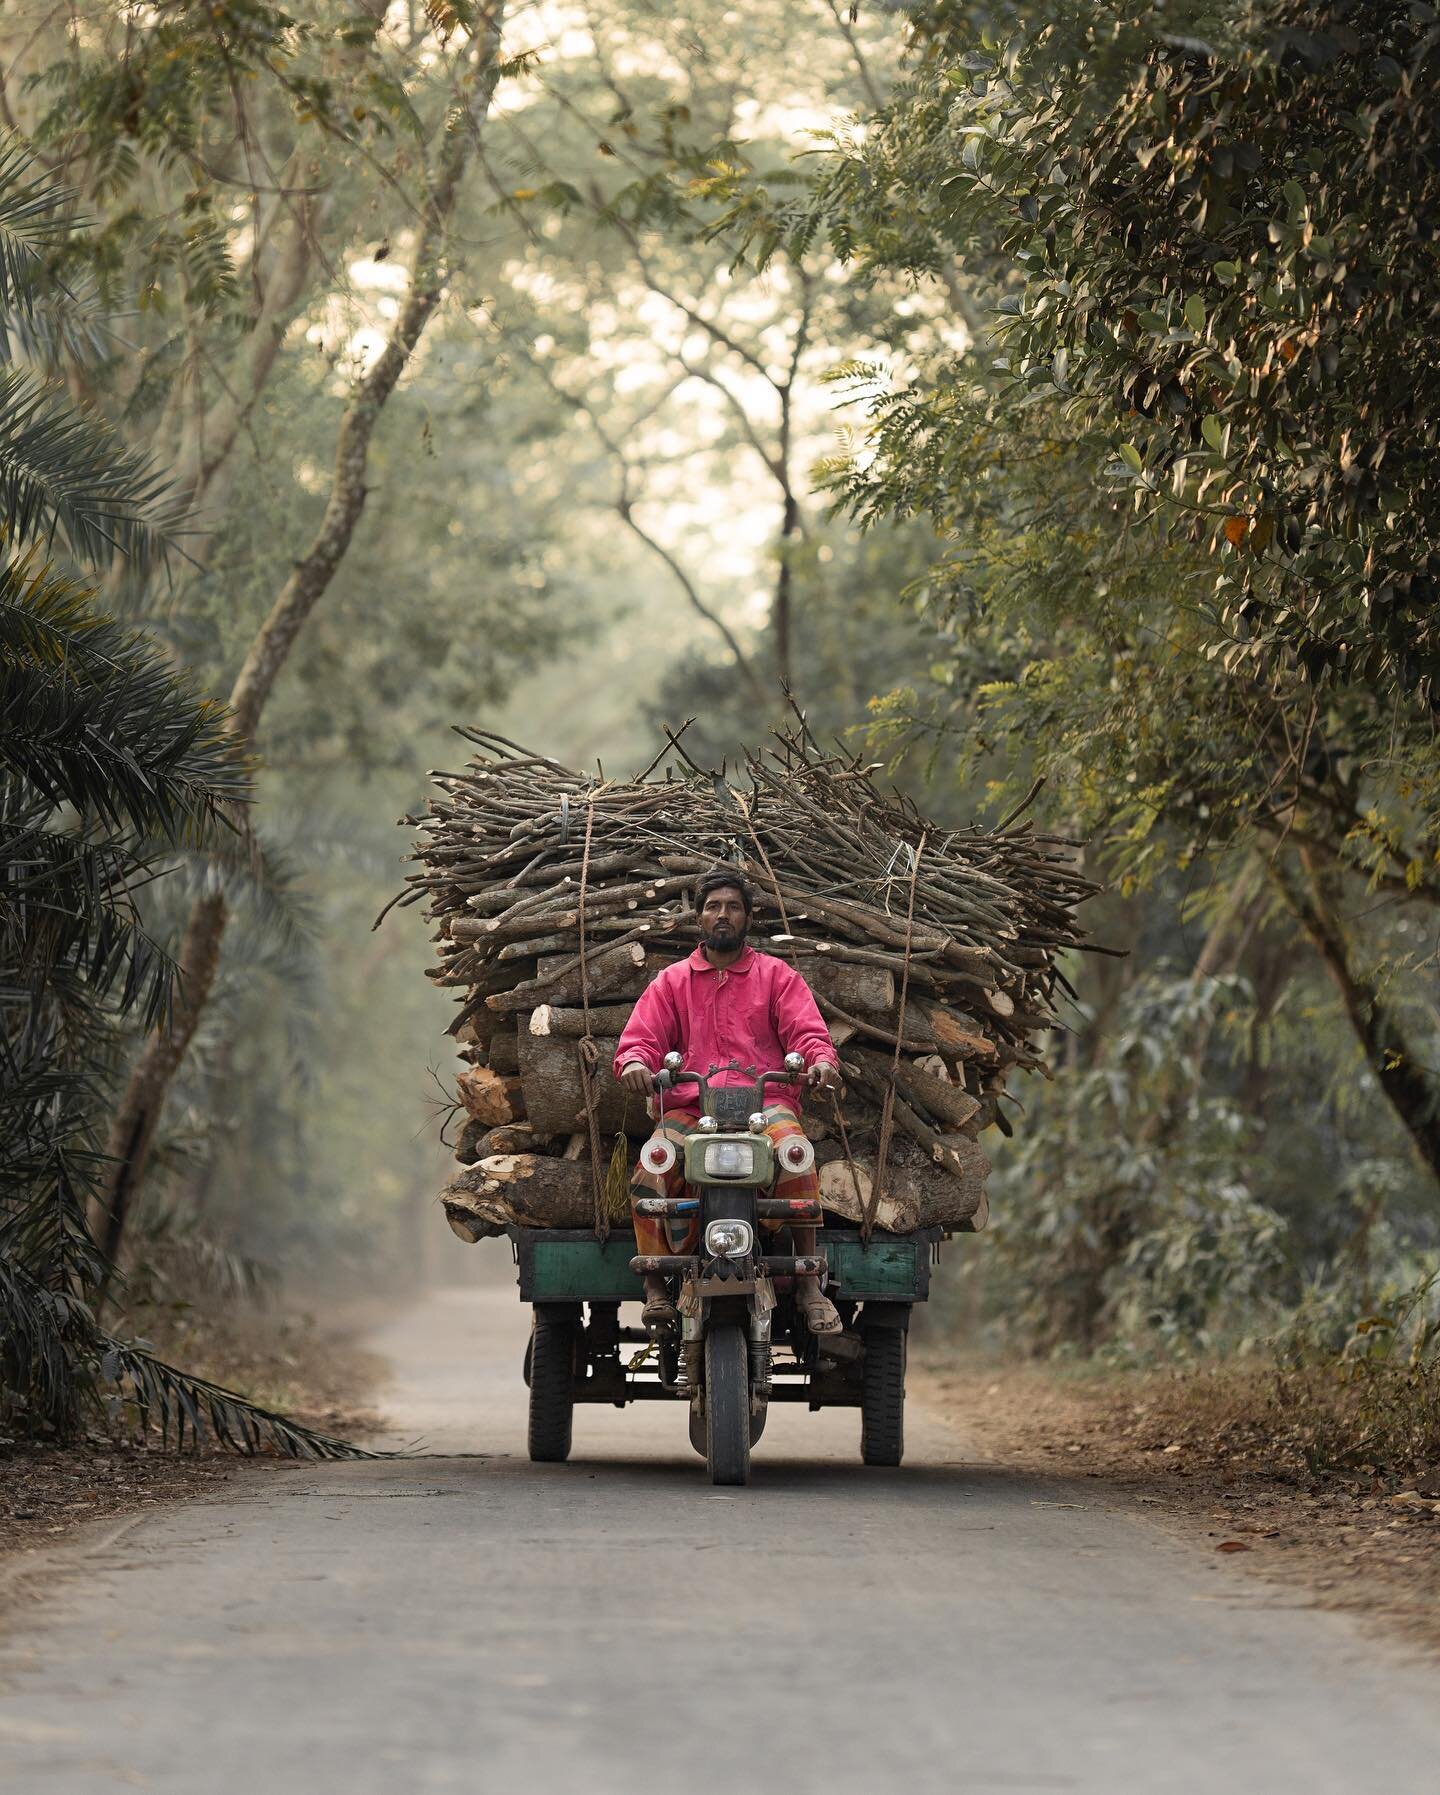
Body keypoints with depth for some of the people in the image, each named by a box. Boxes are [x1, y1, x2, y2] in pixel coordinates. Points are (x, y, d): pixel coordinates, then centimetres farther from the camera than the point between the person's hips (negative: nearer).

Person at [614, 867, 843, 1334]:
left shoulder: (776, 976, 20)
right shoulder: (672, 982, 23)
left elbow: (806, 1030, 8)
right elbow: (642, 1037, 13)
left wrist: (820, 1060, -17)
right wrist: (635, 1062, -13)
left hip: (766, 1100, -1)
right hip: (691, 1107, 1)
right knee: (651, 1168, -32)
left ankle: (809, 1285, -32)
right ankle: (655, 1286, -22)